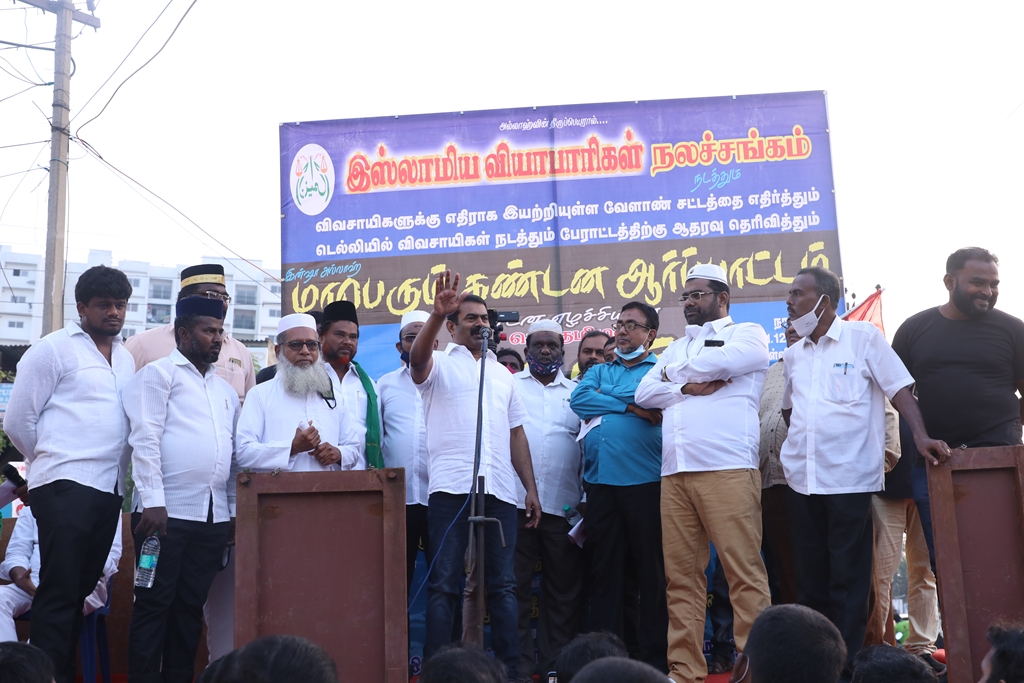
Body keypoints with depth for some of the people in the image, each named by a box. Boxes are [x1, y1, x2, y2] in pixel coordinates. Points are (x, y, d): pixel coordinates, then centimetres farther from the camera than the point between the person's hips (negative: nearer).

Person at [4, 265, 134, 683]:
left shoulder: (126, 360, 16)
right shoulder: (54, 349, -3)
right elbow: (17, 421, -2)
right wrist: (53, 463, 8)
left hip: (111, 489, 6)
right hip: (66, 487, -6)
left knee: (82, 590, 11)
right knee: (59, 591, -5)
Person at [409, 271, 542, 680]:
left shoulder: (502, 375, 22)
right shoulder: (440, 365, 9)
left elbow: (517, 435, 20)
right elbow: (417, 358, -16)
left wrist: (531, 488, 12)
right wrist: (436, 313, -32)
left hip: (500, 491, 4)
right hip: (451, 488, -4)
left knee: (502, 584, 5)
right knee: (443, 583, -4)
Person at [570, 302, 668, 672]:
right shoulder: (599, 372, 19)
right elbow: (578, 399, 0)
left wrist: (604, 400, -3)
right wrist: (630, 407, -7)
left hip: (645, 482, -4)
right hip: (600, 483, 4)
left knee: (652, 570, 2)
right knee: (604, 570, 8)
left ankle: (653, 656, 10)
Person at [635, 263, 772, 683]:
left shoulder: (748, 334, 11)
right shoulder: (677, 348, 27)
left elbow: (717, 362, -9)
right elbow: (644, 393, 14)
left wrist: (672, 373, 9)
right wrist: (687, 387, -4)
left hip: (727, 469, -5)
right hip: (674, 473, 6)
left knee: (743, 570, -8)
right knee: (681, 574, 3)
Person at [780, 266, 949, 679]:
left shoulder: (863, 338, -2)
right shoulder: (794, 355, 14)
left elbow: (899, 389, -7)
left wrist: (920, 435, -20)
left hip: (849, 479, -5)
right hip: (802, 479, 5)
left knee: (848, 582, -1)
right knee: (810, 579, 9)